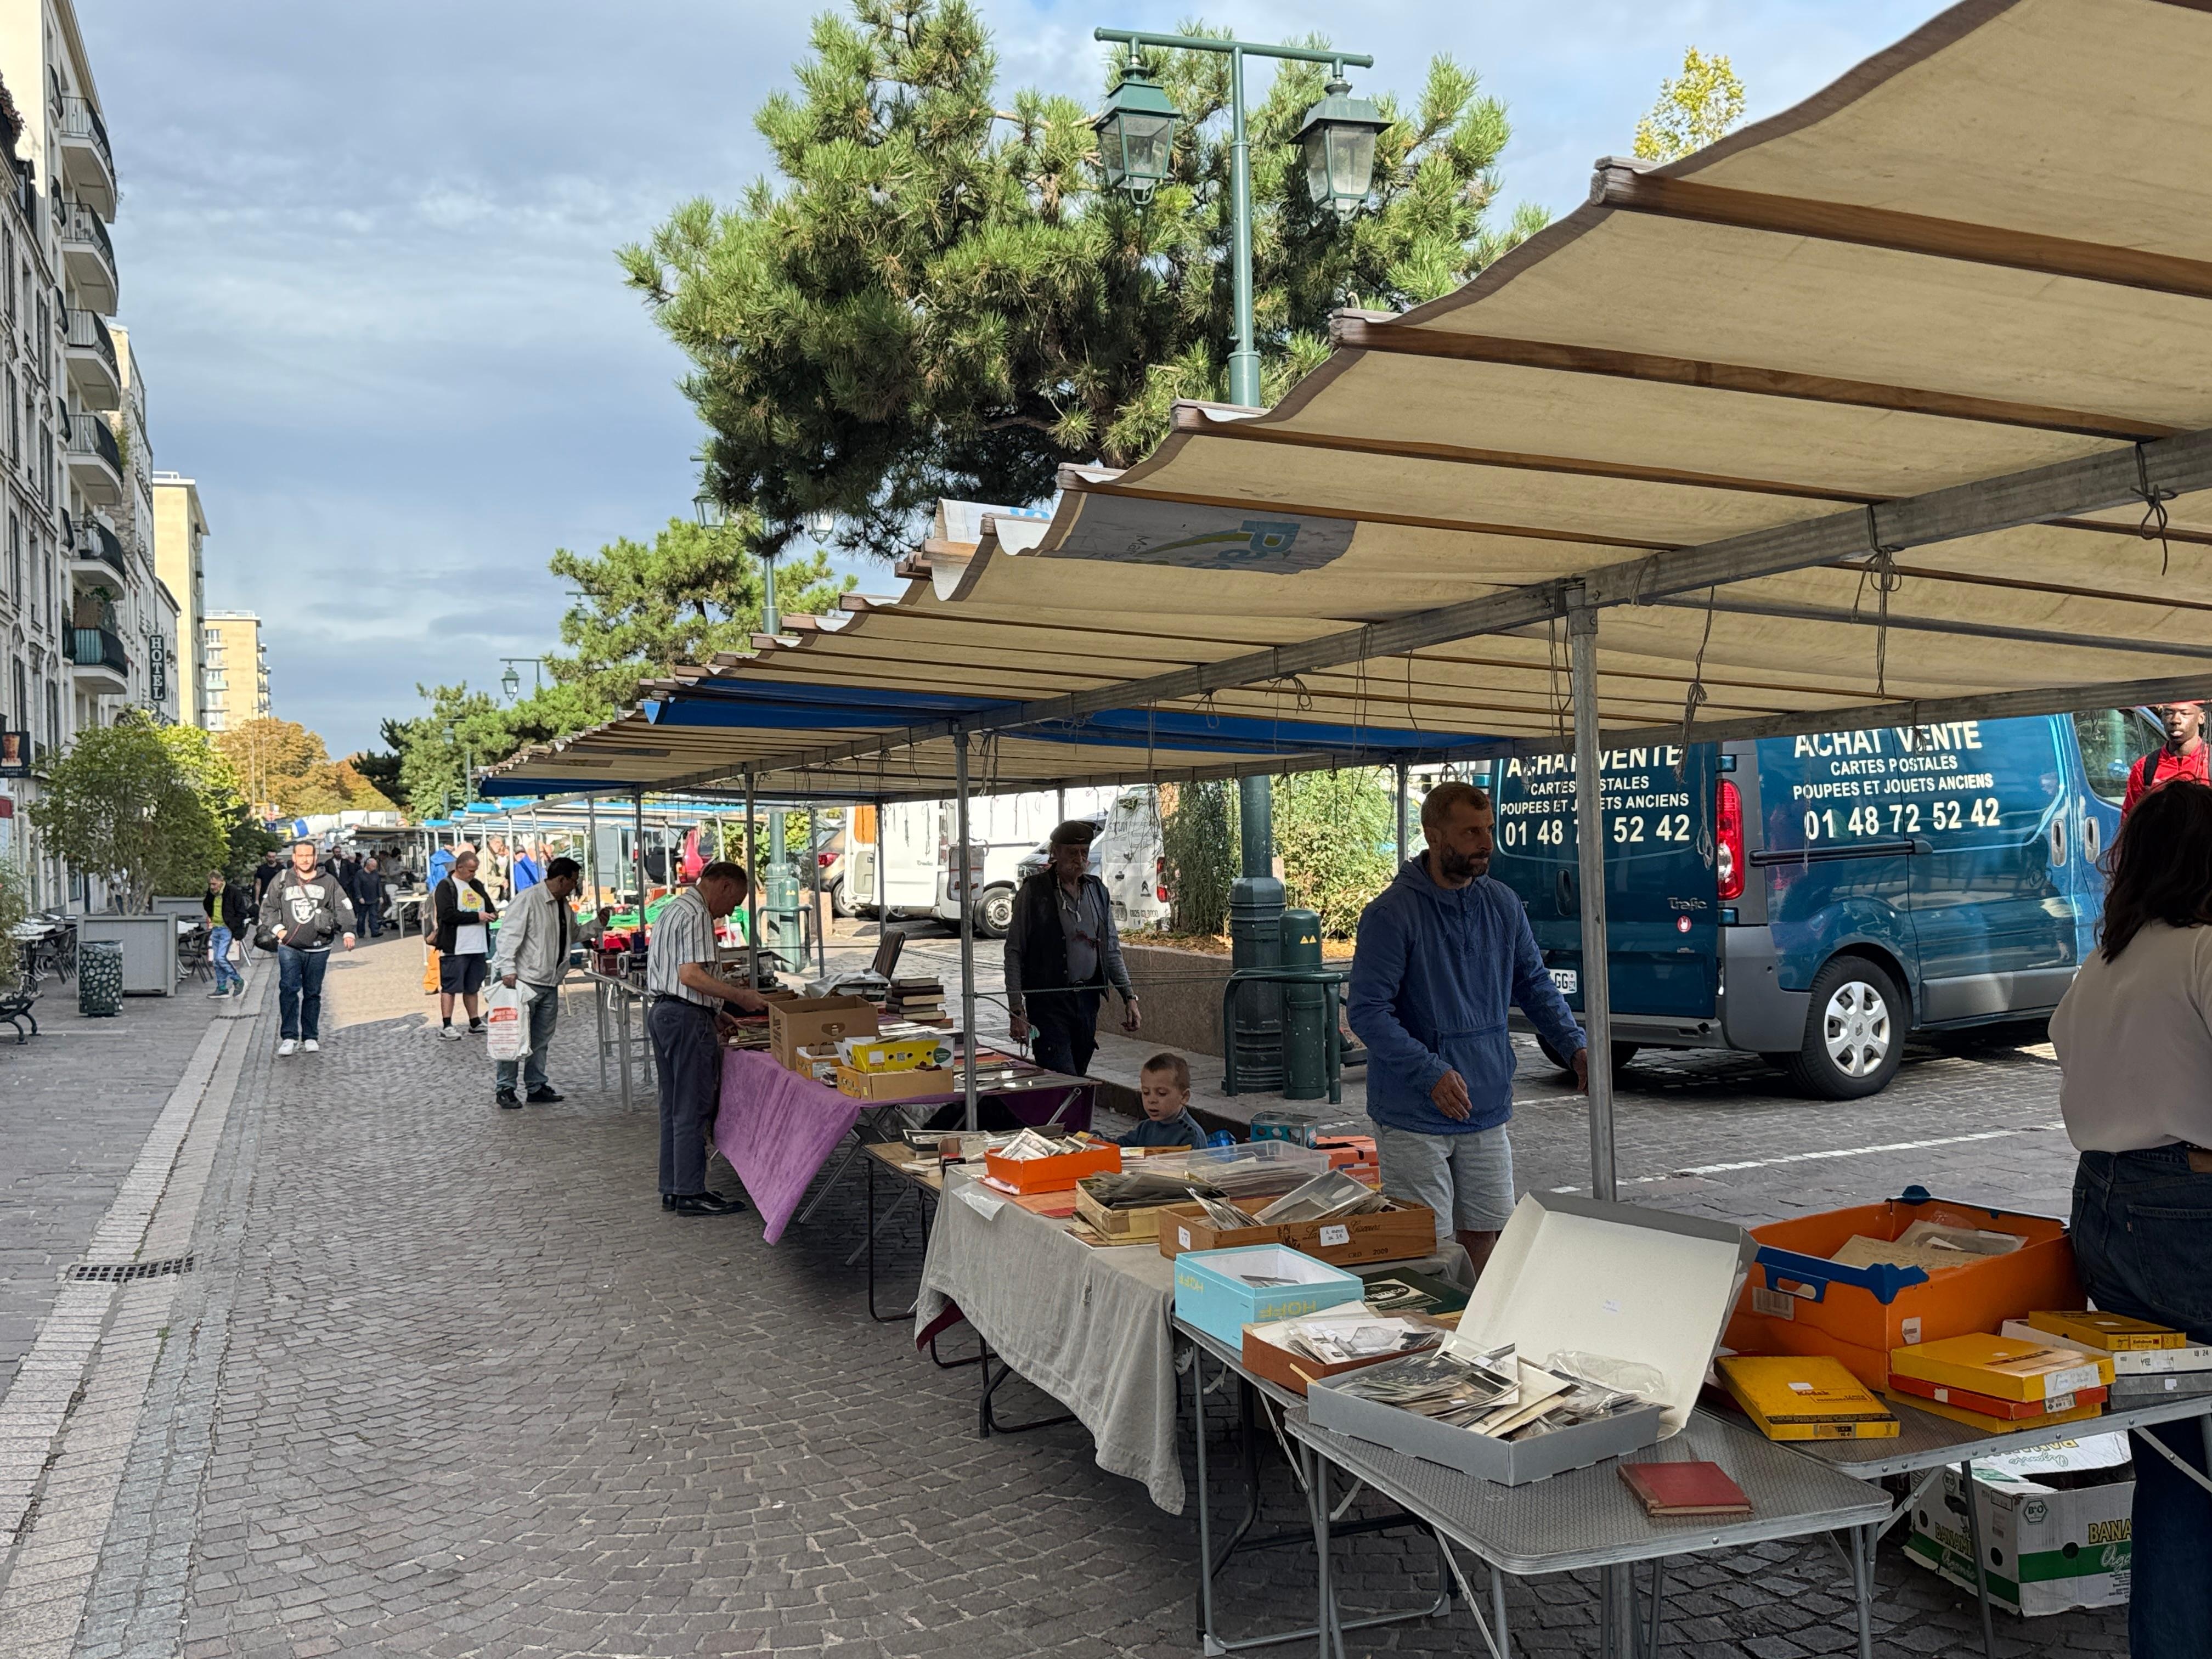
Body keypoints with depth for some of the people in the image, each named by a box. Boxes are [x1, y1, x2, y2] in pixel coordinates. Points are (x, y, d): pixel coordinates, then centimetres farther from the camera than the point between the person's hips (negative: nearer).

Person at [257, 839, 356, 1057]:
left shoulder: (328, 882, 6)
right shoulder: (281, 880, 6)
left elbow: (344, 908, 5)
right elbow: (268, 907, 10)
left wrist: (348, 932, -7)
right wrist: (278, 928, -4)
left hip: (318, 949, 1)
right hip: (289, 948, -1)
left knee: (313, 993, 7)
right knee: (288, 989, -13)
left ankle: (310, 1037, 16)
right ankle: (289, 1037, -9)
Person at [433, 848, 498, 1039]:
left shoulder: (477, 886, 17)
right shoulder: (446, 886, -6)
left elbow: (489, 907, 24)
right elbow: (447, 914, -17)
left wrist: (492, 915, -1)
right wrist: (476, 917, -16)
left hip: (478, 946, 7)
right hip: (455, 948, -7)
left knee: (472, 987, 14)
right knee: (450, 986, -3)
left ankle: (475, 1022, 21)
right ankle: (446, 1026, -1)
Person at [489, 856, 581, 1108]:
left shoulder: (563, 905, 15)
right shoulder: (528, 899, -12)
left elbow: (573, 934, 32)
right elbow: (509, 934, -17)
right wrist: (508, 969, -24)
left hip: (550, 984, 8)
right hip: (524, 981, -8)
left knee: (541, 1040, 12)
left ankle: (536, 1087, 20)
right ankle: (505, 1088, 6)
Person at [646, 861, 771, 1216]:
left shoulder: (673, 908, 19)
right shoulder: (696, 915, -14)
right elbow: (690, 975, -22)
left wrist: (723, 986, 22)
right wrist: (739, 996, -18)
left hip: (661, 1011, 11)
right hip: (687, 1017, -11)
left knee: (674, 1107, 14)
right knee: (693, 1108, -5)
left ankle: (673, 1189, 20)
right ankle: (690, 1194, -1)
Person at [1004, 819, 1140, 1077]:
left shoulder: (1097, 890, 11)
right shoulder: (1033, 891, -5)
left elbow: (1112, 950, 17)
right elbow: (1014, 952, -5)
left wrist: (1129, 997, 7)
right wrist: (1017, 1011, -11)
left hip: (1088, 1000, 5)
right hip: (1049, 1002, -5)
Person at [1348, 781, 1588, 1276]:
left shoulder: (1502, 903, 5)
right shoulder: (1392, 913, -14)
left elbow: (1535, 983, 15)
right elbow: (1367, 1012, -17)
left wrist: (1575, 1045, 0)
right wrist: (1432, 1073, -27)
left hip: (1487, 1109, 6)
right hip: (1414, 1117, -6)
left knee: (1485, 1235, 13)